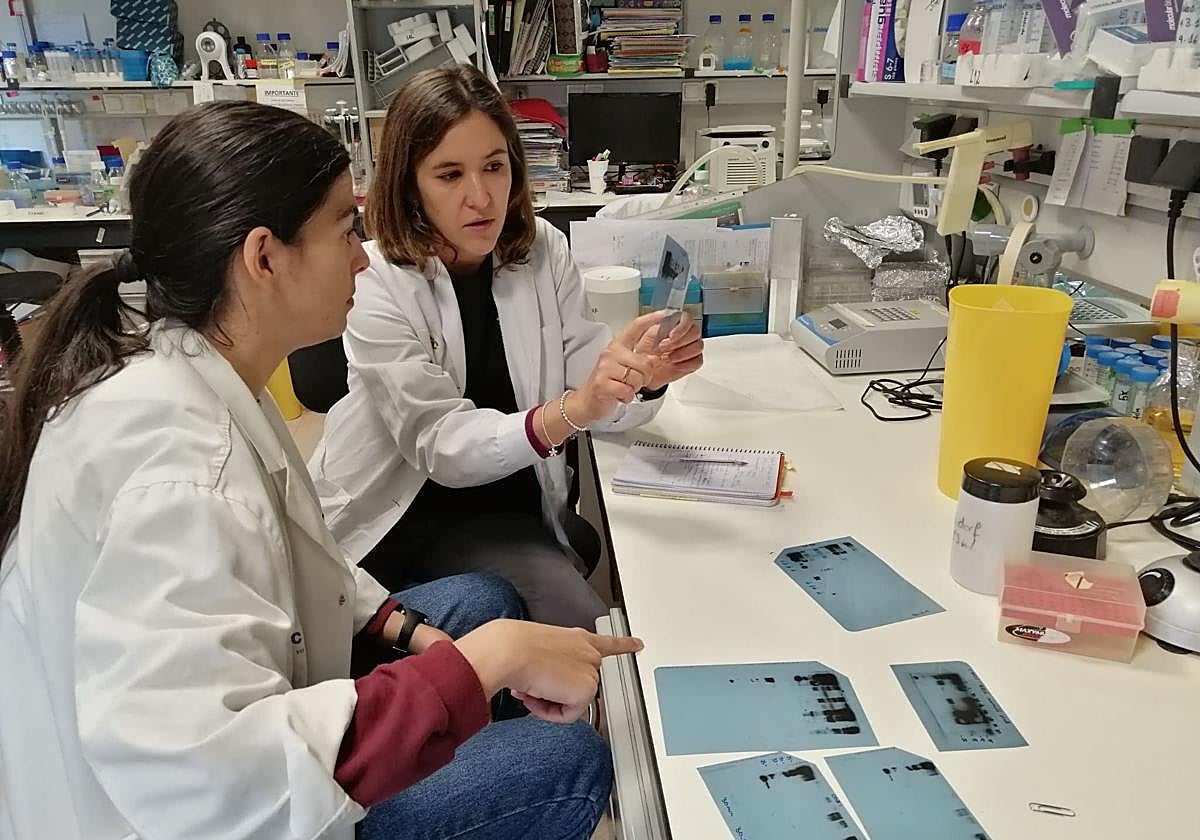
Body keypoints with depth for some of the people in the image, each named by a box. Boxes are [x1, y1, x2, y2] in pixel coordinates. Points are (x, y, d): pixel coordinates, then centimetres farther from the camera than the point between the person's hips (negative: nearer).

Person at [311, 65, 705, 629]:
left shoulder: (544, 252, -2)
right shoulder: (375, 282, -16)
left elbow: (589, 393, -5)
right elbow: (438, 444, -22)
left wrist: (643, 377, -28)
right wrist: (568, 413, -38)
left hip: (501, 510, 4)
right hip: (391, 517, -3)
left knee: (590, 637, -18)